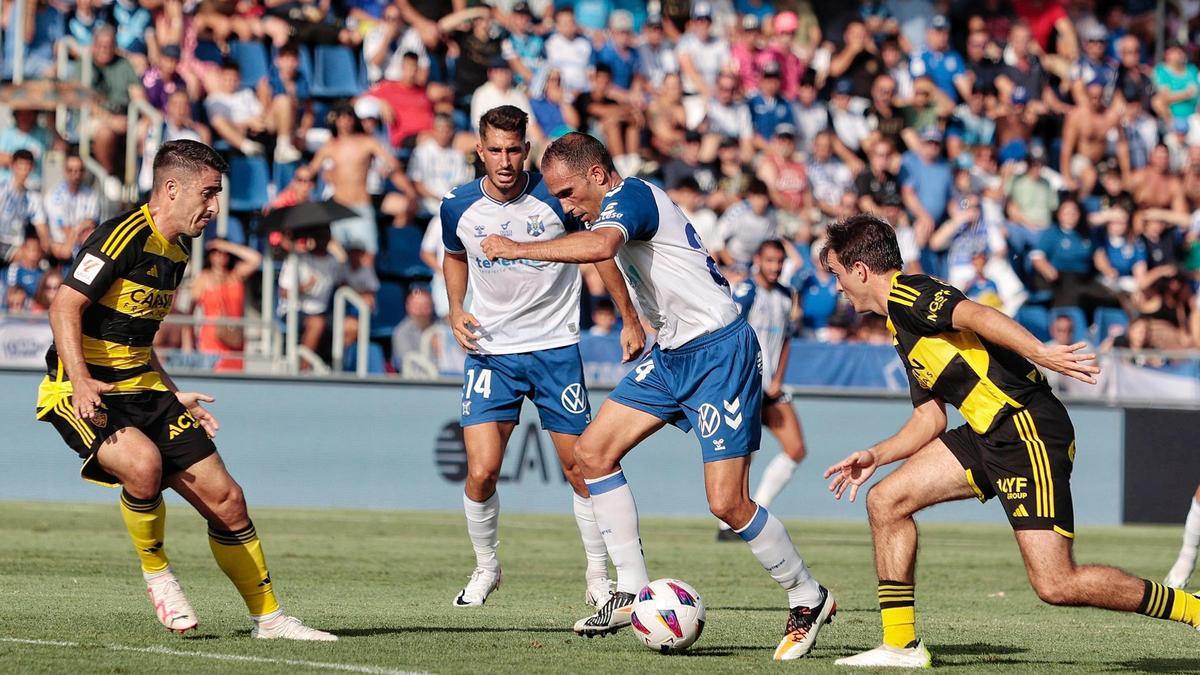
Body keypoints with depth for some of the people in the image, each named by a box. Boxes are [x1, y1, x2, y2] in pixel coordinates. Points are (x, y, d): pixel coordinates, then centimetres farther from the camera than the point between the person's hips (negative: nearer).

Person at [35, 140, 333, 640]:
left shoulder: (175, 253, 14)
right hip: (86, 394, -9)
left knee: (225, 499, 2)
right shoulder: (125, 235, -15)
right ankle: (157, 574, -11)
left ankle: (268, 617, 14)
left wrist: (174, 396, 24)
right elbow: (65, 305, -21)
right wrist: (81, 381, -32)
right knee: (143, 462, -36)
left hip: (141, 391, 9)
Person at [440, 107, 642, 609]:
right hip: (490, 351, 1)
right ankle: (486, 568, 14)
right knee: (482, 472, -11)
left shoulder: (554, 196, -12)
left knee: (581, 470, 2)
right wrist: (456, 311, 0)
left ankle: (599, 577, 19)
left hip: (556, 348, -1)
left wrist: (630, 319, 2)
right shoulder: (458, 207, -5)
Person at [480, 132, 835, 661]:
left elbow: (600, 246, -39)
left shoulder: (628, 196, -16)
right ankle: (633, 592, 4)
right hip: (671, 354, 10)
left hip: (718, 350, -10)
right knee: (592, 451, 1)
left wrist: (518, 250, -35)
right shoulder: (616, 207, 14)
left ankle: (807, 599, 8)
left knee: (727, 503, -12)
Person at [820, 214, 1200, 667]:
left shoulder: (907, 295, -7)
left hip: (1029, 430, -10)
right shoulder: (902, 328, 23)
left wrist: (1039, 354, -37)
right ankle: (900, 644, 9)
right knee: (886, 500, 6)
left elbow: (975, 315, -25)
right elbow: (930, 417, 26)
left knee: (1056, 585, -14)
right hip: (989, 435, 10)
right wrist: (876, 456, 20)